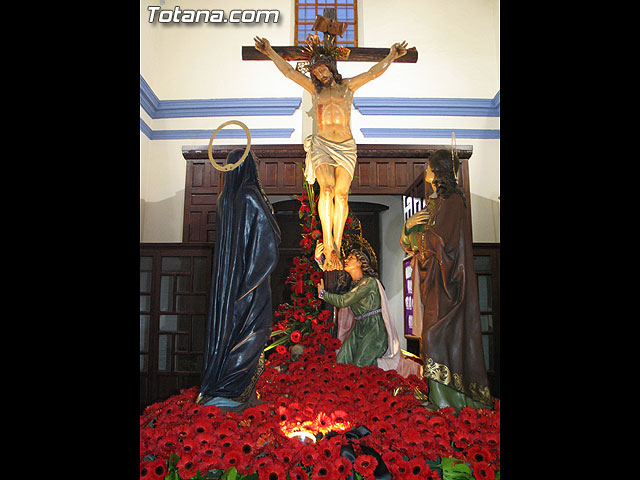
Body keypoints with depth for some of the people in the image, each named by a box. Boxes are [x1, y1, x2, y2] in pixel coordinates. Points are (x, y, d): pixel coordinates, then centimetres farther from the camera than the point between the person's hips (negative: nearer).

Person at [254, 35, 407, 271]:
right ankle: (329, 247, -23)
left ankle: (336, 248, -11)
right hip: (321, 144, -1)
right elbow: (289, 71, 14)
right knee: (327, 189, -22)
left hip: (346, 146, 1)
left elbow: (373, 73, 11)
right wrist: (270, 52, 10)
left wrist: (391, 56, 0)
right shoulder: (314, 88, 17)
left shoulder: (347, 86, 17)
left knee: (342, 193, -13)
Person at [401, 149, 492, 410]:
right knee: (434, 333, 7)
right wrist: (409, 225, -4)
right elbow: (408, 242, 17)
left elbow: (440, 239, -21)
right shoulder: (432, 202, 18)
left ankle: (446, 400, -2)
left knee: (438, 333, -10)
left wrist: (415, 234, -4)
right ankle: (441, 396, 14)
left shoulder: (453, 199, -9)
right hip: (431, 276, 8)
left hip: (445, 278, -8)